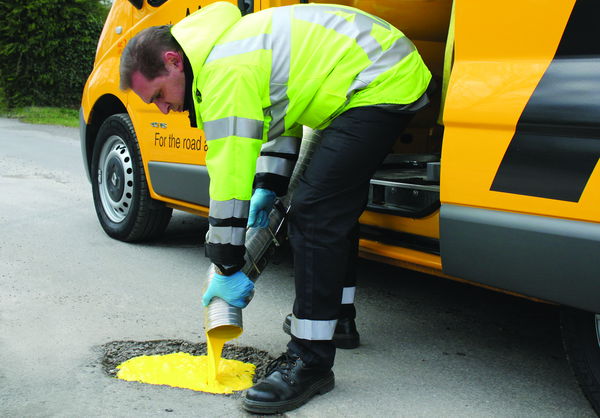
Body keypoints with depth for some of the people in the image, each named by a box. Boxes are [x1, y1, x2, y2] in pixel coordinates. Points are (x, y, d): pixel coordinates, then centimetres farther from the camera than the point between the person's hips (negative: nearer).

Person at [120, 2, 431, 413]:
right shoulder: (232, 44, 12)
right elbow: (280, 115, 22)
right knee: (334, 204, 20)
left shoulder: (225, 71, -20)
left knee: (314, 211, -18)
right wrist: (268, 189, 14)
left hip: (383, 84, -11)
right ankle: (334, 316, 33)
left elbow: (230, 174, -21)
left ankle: (310, 361, -13)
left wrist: (228, 269, -15)